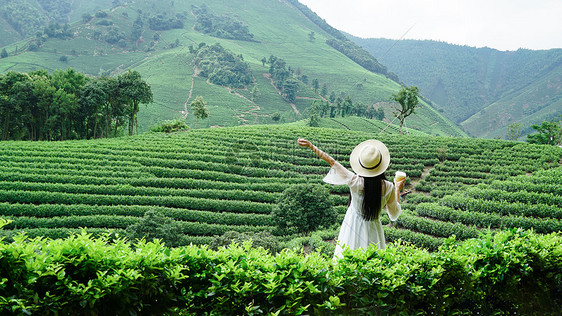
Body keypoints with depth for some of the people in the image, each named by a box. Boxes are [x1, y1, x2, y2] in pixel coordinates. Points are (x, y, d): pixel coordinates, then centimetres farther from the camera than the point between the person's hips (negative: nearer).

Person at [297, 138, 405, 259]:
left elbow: (332, 161, -15)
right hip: (373, 231, 1)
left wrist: (311, 146, -7)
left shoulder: (355, 182, -22)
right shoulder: (388, 188, -19)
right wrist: (398, 189, 7)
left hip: (353, 227, 0)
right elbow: (394, 215, -3)